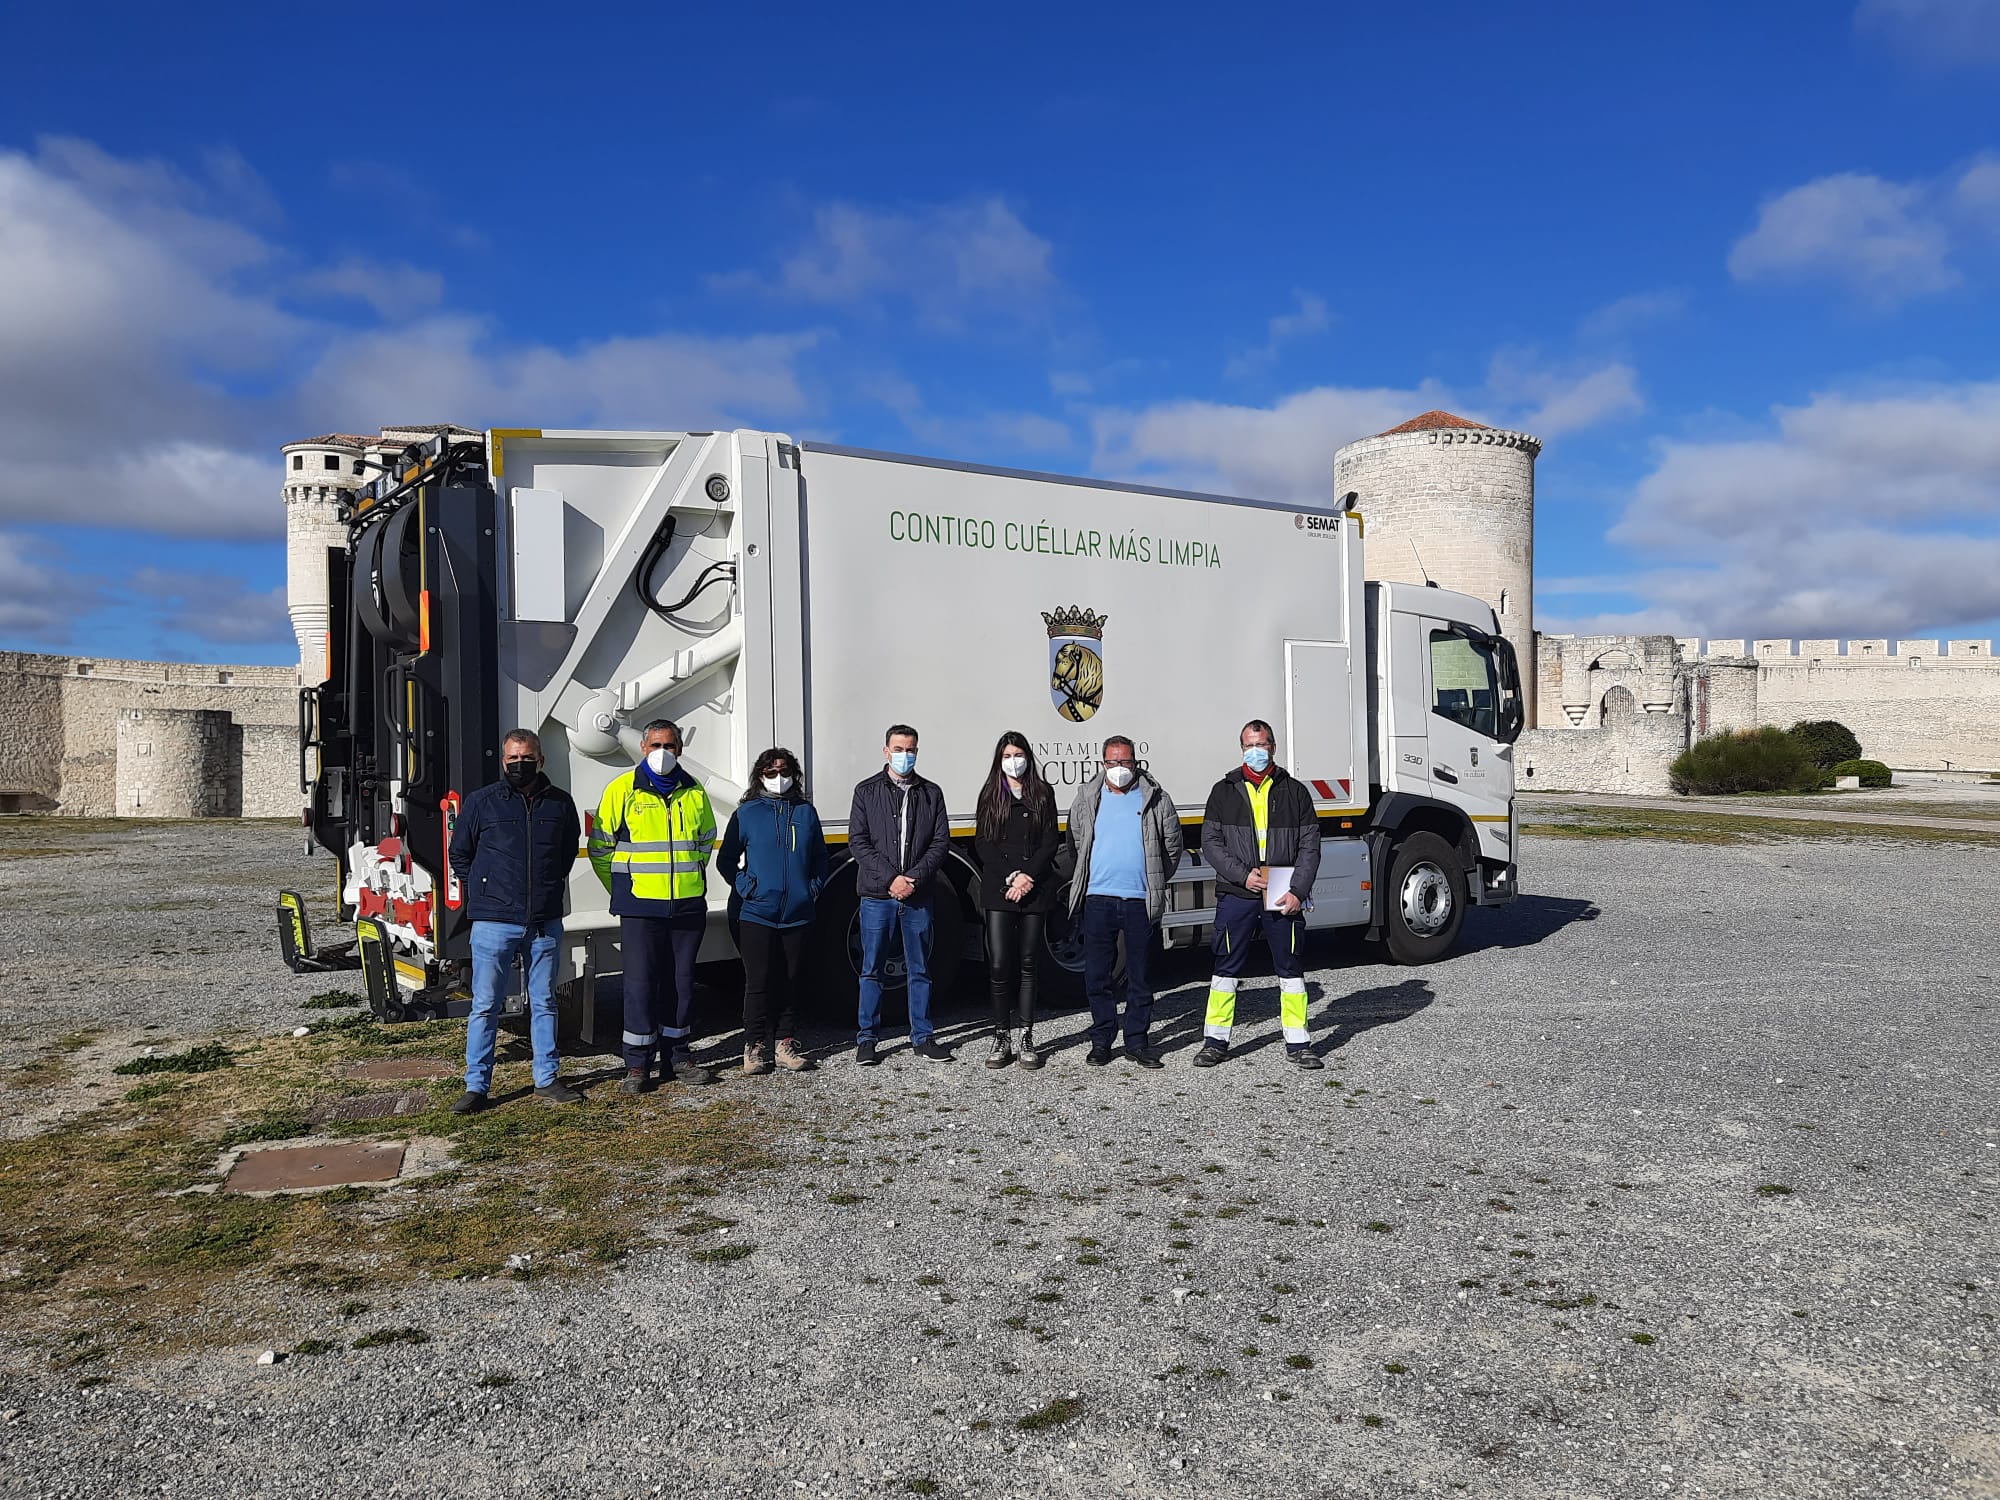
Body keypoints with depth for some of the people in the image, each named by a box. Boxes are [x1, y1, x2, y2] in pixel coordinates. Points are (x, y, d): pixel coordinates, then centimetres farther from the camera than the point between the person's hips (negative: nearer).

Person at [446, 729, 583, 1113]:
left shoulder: (560, 802, 5)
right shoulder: (481, 802, -1)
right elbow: (459, 854, 10)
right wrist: (486, 892, 7)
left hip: (545, 923, 3)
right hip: (494, 923, -2)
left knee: (544, 1003, 10)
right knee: (485, 1006, 2)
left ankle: (547, 1080, 20)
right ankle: (476, 1086, 10)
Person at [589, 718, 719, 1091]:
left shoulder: (694, 792, 8)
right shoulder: (623, 790, -2)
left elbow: (706, 841, 23)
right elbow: (600, 847, 4)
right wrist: (622, 891, 4)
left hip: (688, 905, 3)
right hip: (640, 907, -3)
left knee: (681, 981, 10)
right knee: (640, 982, -2)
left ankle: (677, 1054, 21)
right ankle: (638, 1063, 7)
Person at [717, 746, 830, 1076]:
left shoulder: (806, 812, 10)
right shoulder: (746, 813, 2)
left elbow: (819, 857, 18)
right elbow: (726, 860, 4)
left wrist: (814, 887, 3)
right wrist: (745, 886, -8)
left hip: (797, 914, 3)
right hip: (756, 913, -3)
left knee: (791, 981, 7)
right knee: (757, 981, -3)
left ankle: (786, 1043, 16)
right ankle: (754, 1047, 6)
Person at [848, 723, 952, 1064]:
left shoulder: (931, 793, 9)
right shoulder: (867, 791, 4)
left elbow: (941, 842, 4)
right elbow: (858, 843, -3)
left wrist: (914, 878, -10)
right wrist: (890, 879, -13)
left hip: (918, 896, 2)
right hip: (877, 896, -2)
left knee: (920, 970, 9)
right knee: (872, 970, 4)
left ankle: (922, 1037, 18)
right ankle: (867, 1039, 13)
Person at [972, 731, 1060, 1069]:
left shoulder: (1043, 794, 9)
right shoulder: (990, 795, 8)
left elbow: (1051, 841, 2)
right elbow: (982, 843, 2)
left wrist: (1028, 876, -10)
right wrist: (1010, 877, -10)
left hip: (1034, 888, 0)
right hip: (998, 889, 0)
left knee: (1027, 964, 5)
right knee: (999, 964, -6)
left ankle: (1027, 1038, 10)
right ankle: (1002, 1038, 3)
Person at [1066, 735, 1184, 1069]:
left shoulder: (1155, 798, 5)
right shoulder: (1087, 798, 8)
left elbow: (1173, 845, 12)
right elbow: (1075, 845, 15)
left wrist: (1156, 882, 11)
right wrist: (1085, 882, 12)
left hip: (1140, 900, -1)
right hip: (1098, 899, 1)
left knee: (1140, 977, 5)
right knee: (1097, 975, 4)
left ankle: (1137, 1041, 14)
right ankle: (1101, 1040, 14)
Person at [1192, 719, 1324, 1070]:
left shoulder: (1295, 791, 7)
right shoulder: (1224, 791, 7)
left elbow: (1309, 846, 4)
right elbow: (1211, 843, 2)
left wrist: (1297, 891, -8)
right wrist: (1243, 875, -11)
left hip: (1284, 897, 0)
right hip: (1235, 896, 0)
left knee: (1291, 968, 6)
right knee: (1226, 968, 4)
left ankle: (1298, 1043, 16)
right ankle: (1215, 1040, 13)